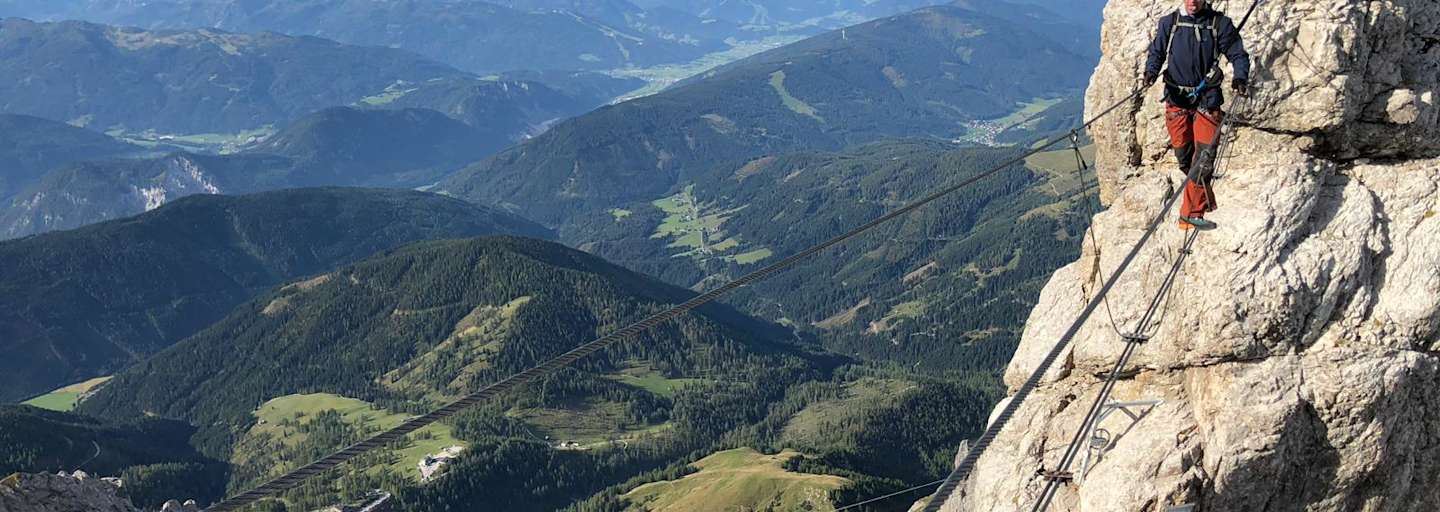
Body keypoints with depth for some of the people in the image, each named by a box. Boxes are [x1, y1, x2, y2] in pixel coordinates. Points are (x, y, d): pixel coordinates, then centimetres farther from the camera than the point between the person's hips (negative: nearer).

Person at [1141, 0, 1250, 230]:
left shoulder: (1219, 23, -1)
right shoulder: (1169, 23, 4)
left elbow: (1238, 54, 4)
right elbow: (1157, 52, 9)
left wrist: (1240, 78, -15)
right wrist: (1151, 72, -12)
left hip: (1207, 99, -2)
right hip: (1177, 97, 2)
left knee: (1204, 157, -10)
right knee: (1184, 155, 6)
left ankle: (1192, 213, -5)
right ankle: (1205, 200, 27)